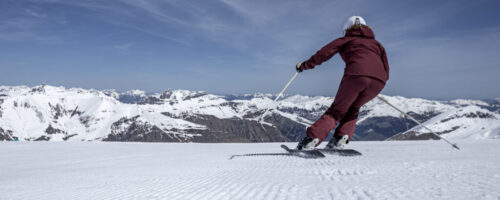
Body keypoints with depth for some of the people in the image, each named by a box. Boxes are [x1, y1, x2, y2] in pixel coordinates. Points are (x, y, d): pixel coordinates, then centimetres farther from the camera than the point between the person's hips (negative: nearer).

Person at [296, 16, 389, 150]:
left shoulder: (346, 40, 27)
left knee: (337, 110, 9)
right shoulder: (376, 43, 36)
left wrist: (305, 65, 24)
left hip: (356, 74, -3)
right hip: (379, 80, 3)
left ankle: (313, 138, -7)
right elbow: (385, 70, 26)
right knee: (353, 108, 24)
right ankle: (341, 138, 4)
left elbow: (324, 53, 16)